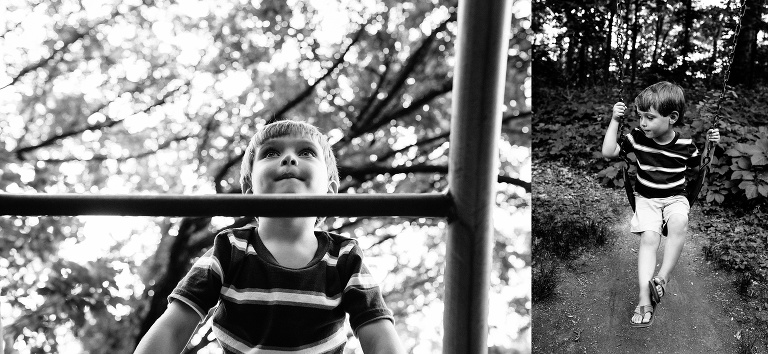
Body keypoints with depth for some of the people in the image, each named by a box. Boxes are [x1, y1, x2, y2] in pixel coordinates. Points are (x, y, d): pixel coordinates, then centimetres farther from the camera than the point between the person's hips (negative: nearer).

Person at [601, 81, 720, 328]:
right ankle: (644, 298, -31)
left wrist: (711, 145, -6)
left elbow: (699, 166, 12)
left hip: (675, 198, 0)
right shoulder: (638, 137, -6)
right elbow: (609, 152, -5)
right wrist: (614, 121, -10)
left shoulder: (685, 145, -7)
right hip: (646, 198, 0)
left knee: (679, 222, -35)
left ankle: (662, 278, -27)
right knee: (649, 237, -25)